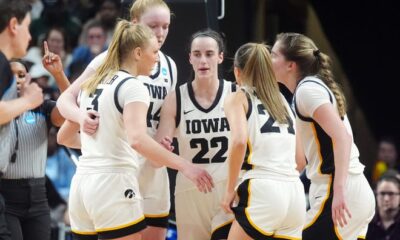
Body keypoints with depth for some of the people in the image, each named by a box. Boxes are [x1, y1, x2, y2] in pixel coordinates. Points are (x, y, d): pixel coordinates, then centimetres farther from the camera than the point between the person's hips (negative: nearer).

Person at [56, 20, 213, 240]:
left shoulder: (91, 85, 16)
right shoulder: (131, 86, -8)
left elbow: (64, 136, 26)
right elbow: (138, 139, -25)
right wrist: (184, 166, -26)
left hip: (81, 183, 8)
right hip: (113, 183, -8)